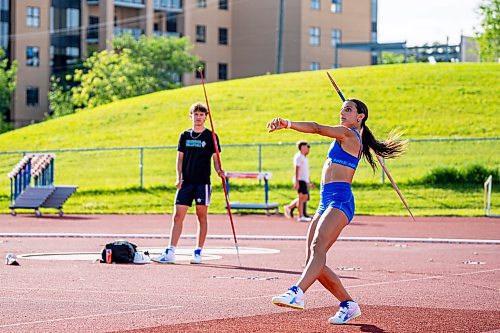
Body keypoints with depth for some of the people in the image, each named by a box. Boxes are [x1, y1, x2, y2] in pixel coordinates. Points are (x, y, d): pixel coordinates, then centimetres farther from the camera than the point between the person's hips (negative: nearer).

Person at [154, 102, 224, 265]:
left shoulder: (211, 136, 3)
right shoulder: (184, 135, 10)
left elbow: (215, 158, 4)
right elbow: (180, 158, 11)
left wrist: (219, 171, -16)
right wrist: (178, 177, 0)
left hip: (202, 182, -2)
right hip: (186, 182, 2)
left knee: (202, 216, 1)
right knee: (178, 216, -3)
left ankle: (198, 252, 8)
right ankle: (170, 252, -4)